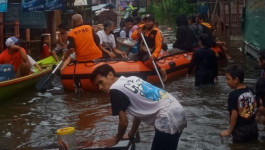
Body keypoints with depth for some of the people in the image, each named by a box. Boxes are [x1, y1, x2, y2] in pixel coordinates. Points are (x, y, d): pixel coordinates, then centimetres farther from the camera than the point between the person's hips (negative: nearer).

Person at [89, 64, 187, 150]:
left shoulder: (115, 90, -7)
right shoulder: (131, 79, 18)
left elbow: (124, 122, -1)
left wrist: (116, 139, 17)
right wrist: (131, 135, 33)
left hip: (168, 119, -9)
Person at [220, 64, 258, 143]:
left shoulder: (233, 95, -19)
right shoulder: (251, 91, 0)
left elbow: (234, 114, -19)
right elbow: (255, 108, 7)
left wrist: (229, 131, -8)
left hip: (240, 130, -6)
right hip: (253, 127, 6)